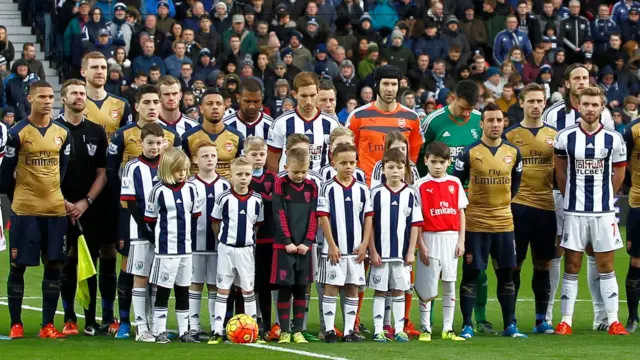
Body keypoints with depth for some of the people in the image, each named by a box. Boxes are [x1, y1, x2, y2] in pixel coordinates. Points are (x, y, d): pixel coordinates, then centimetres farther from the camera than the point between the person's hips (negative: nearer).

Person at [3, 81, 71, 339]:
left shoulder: (62, 133, 7)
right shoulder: (17, 133, -6)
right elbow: (6, 174, -1)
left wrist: (54, 196, 13)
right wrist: (17, 201, 7)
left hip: (55, 210, 4)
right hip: (24, 211, -4)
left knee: (54, 266, 4)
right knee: (18, 266, 1)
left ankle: (48, 325, 9)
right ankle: (16, 324, 9)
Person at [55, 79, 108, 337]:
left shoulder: (96, 132, 11)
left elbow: (102, 173, 9)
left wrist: (85, 202, -4)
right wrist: (63, 202, -9)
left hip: (89, 208, 2)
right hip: (61, 208, -2)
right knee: (66, 263, -2)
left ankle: (91, 320, 5)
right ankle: (69, 318, 3)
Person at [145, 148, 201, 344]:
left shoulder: (190, 188, 4)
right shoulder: (159, 190, -9)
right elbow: (150, 219, -3)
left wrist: (188, 235, 10)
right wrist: (162, 235, 1)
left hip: (185, 247, 5)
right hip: (166, 248, -4)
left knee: (183, 291, 10)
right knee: (163, 290, 0)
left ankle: (184, 331, 15)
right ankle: (160, 332, 5)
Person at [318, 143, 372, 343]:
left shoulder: (362, 189, 6)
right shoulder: (328, 188, -4)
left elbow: (368, 218, 8)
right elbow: (323, 218, -6)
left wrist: (364, 244, -1)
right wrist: (332, 245, -11)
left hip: (356, 249, 3)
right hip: (334, 249, -3)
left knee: (353, 288, 5)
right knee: (331, 287, -1)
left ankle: (349, 330, 9)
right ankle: (329, 330, 3)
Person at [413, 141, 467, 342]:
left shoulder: (455, 183, 7)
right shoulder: (421, 186, -3)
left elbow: (461, 213, 9)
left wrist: (461, 240, 2)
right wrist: (421, 245, -11)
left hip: (451, 238, 3)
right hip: (430, 238, -3)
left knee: (450, 285, 7)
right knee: (427, 287, -1)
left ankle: (448, 329, 12)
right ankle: (425, 329, 8)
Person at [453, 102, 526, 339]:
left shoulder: (513, 153, 5)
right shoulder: (469, 153, -6)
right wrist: (463, 209, 3)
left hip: (504, 222, 3)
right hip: (475, 223, -3)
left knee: (506, 274, 6)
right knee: (470, 274, -1)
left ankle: (509, 325, 13)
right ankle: (467, 326, 4)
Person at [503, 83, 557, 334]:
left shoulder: (554, 135, 9)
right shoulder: (510, 135, 2)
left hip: (546, 206, 3)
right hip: (518, 206, -3)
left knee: (543, 264, 7)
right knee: (514, 264, 0)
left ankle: (541, 319, 13)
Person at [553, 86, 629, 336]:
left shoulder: (613, 138, -1)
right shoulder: (566, 137, -1)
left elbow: (619, 173, 9)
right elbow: (560, 172, 10)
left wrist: (604, 196, 10)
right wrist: (570, 196, 10)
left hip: (604, 211, 0)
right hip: (574, 210, 0)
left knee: (606, 266, 4)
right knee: (571, 266, 2)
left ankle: (613, 321, 7)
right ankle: (566, 321, 5)